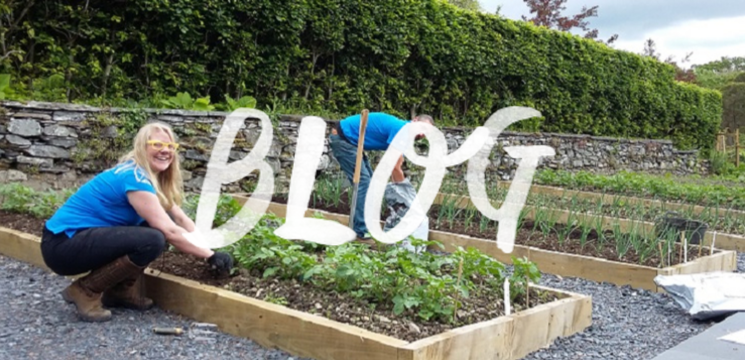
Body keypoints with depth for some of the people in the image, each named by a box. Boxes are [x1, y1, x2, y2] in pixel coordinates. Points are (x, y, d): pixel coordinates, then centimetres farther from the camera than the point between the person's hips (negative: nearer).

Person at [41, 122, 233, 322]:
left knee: (158, 222, 2)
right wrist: (210, 256, -15)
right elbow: (170, 232, -22)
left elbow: (180, 219, 9)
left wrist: (206, 247, -2)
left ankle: (123, 290, 7)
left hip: (84, 236, 9)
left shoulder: (148, 176, 9)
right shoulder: (134, 178, -20)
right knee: (152, 240, -26)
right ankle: (85, 291, -9)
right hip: (63, 245, -9)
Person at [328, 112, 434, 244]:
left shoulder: (401, 130, 8)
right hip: (341, 137, -10)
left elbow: (394, 165, 12)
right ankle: (361, 233, -10)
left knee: (368, 181, 11)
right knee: (362, 181, -12)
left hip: (347, 140, 10)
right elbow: (395, 168, -18)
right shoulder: (399, 129, -21)